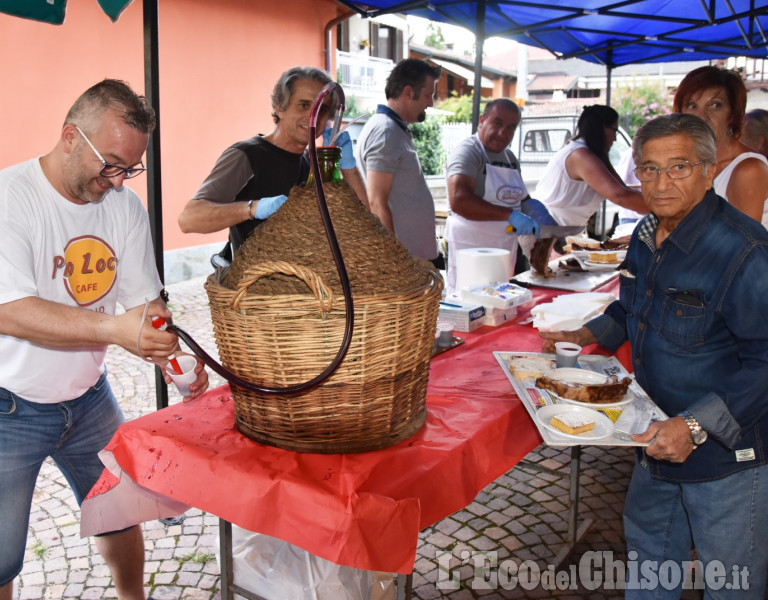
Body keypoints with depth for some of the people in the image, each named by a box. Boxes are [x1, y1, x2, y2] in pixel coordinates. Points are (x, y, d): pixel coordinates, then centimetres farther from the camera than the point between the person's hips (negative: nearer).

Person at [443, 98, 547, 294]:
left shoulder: (510, 158, 15)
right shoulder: (468, 151, -12)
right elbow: (458, 200, -28)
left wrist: (532, 206, 7)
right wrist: (510, 215, -31)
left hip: (504, 247, 8)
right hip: (470, 247, -8)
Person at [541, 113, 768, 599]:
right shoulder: (647, 236, 1)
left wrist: (697, 426, -31)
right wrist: (583, 337, 6)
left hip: (727, 452, -7)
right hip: (659, 442, 7)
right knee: (648, 548, 26)